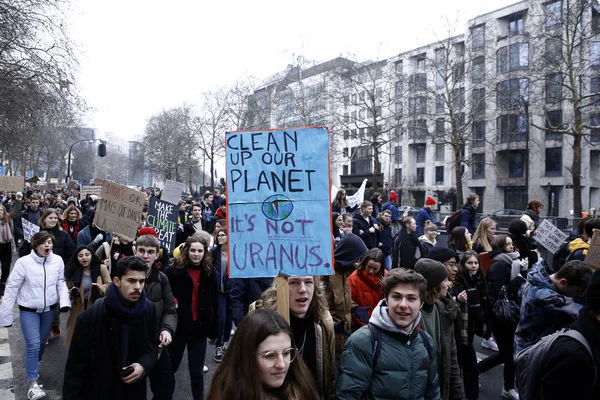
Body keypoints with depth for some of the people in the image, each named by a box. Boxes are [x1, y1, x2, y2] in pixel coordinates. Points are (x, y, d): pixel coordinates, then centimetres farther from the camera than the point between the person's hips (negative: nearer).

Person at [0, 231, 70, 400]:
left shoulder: (58, 260, -11)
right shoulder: (23, 262, -19)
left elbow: (61, 283, -1)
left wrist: (64, 301, -15)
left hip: (49, 309, 3)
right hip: (28, 310, -3)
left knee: (41, 342, 18)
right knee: (33, 345, -8)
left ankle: (32, 369, 44)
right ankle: (32, 383, 6)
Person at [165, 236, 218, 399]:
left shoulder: (210, 272, 1)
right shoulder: (174, 271, -8)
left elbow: (214, 303, 2)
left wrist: (214, 329, 1)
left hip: (199, 326, 1)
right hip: (178, 326, -1)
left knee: (197, 371, 10)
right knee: (170, 366, 15)